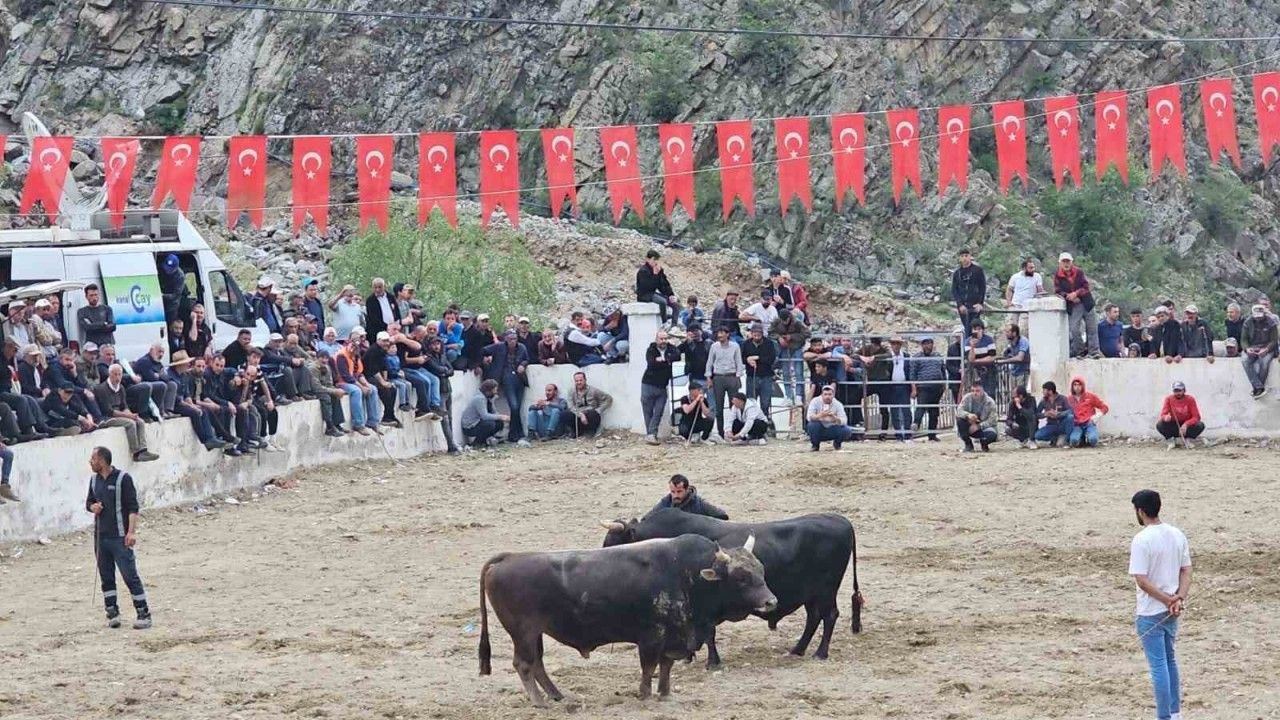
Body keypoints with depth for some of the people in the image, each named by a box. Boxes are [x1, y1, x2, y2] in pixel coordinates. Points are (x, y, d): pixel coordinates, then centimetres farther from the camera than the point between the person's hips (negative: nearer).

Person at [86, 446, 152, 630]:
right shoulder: (94, 480, 11)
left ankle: (144, 614, -5)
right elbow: (89, 502, 23)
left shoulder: (122, 478, -8)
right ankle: (112, 613, 16)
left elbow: (133, 507, -10)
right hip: (100, 537, 7)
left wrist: (131, 532, -18)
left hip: (120, 537, -7)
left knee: (130, 575, -8)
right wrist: (93, 507, -2)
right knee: (106, 577, 9)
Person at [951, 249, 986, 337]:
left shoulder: (977, 269, 3)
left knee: (973, 327, -14)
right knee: (967, 329, 4)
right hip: (962, 306, 4)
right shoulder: (957, 273, 12)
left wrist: (980, 303, -9)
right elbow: (954, 290, 9)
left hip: (975, 305, -4)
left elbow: (983, 287, 1)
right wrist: (960, 305, -5)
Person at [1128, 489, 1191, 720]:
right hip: (1172, 612, 7)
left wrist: (1168, 600, -15)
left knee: (1158, 666, -1)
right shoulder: (1177, 535, 4)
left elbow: (1141, 580, -22)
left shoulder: (1142, 540, -18)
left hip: (1150, 613, -7)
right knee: (1170, 661, 21)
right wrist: (1179, 599, -7)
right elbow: (1186, 571, 4)